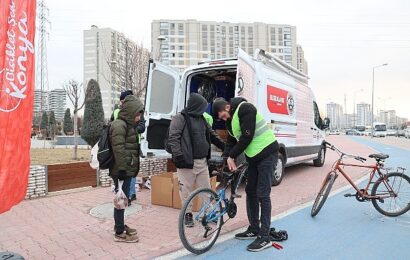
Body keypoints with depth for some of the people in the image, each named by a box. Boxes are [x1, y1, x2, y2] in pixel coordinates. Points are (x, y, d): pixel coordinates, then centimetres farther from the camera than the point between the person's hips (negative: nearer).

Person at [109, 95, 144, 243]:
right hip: (122, 171, -10)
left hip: (127, 170, 10)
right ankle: (119, 233, 10)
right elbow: (119, 149, -22)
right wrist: (122, 169, -22)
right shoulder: (119, 125, -16)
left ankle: (121, 226, 33)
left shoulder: (128, 125, 16)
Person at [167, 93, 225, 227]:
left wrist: (225, 147, 22)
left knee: (206, 189, 11)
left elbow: (212, 136, 24)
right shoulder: (180, 118, -6)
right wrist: (178, 155, -20)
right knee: (186, 190, 3)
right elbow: (173, 138, -12)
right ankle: (187, 214, 19)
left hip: (202, 161, 7)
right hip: (187, 162, -6)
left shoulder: (201, 119, 16)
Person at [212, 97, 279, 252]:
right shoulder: (230, 119, 8)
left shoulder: (245, 109, -19)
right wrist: (226, 159, -3)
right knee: (250, 192, 12)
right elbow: (231, 141, 11)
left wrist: (231, 156, -15)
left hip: (267, 153, -9)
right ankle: (254, 229, 24)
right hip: (253, 156, 9)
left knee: (262, 195, -8)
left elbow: (247, 137, -24)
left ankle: (265, 237, 0)